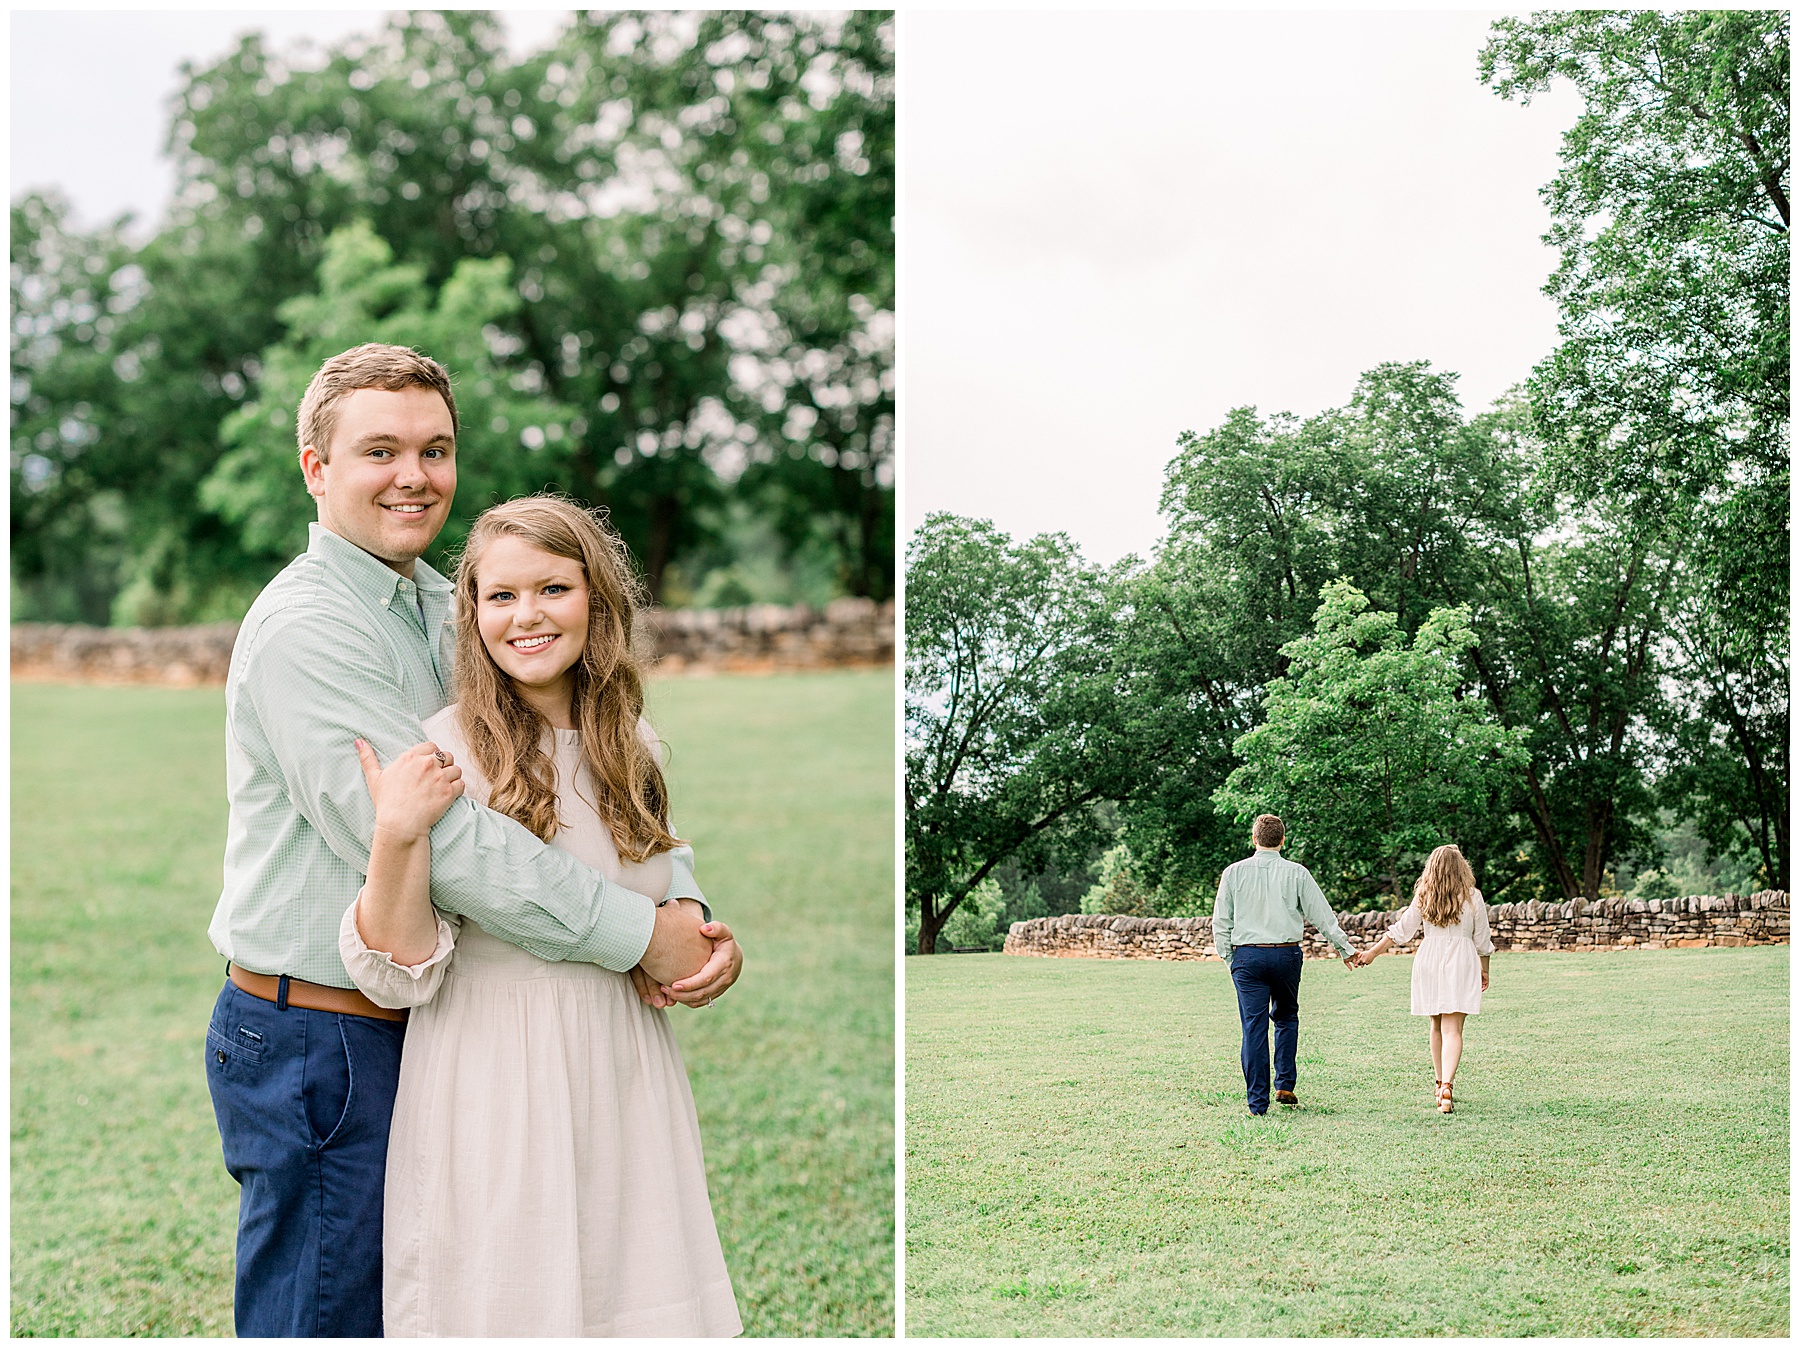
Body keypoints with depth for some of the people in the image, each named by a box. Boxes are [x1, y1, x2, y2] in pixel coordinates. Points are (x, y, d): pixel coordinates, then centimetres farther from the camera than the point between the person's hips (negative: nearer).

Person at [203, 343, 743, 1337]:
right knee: (323, 1319, 0)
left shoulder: (442, 608, 11)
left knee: (401, 1311, 18)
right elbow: (431, 836, -25)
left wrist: (691, 913, -10)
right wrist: (638, 932, -22)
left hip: (409, 1025, 9)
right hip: (313, 1042, -9)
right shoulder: (304, 628, -17)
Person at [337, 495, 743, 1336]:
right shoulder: (444, 752, -11)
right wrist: (398, 835, -27)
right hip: (495, 1081, -5)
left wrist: (698, 940, 5)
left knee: (630, 1285, 11)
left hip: (625, 1070, 5)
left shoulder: (629, 744, 7)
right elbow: (397, 975, -13)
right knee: (512, 1298, 5)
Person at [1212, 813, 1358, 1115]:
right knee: (1286, 1017, 21)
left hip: (1246, 955, 0)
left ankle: (1257, 1101, 0)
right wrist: (1345, 949, 12)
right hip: (1286, 954, 0)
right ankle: (1285, 1085, 13)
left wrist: (1227, 957, 12)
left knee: (1254, 1026, 1)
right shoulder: (1297, 873, -1)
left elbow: (1221, 920, 3)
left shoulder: (1234, 872, 1)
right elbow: (1322, 915, 3)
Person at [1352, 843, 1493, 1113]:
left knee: (1437, 1025, 18)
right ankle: (1446, 1086, -26)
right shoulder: (1472, 897, -2)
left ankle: (1440, 1084, 25)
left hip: (1429, 961, 2)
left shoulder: (1423, 897, 2)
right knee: (1452, 1029, -9)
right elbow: (1482, 939, 4)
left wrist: (1372, 952, 13)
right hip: (1461, 962, -2)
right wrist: (1484, 970, 18)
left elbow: (1401, 931, 4)